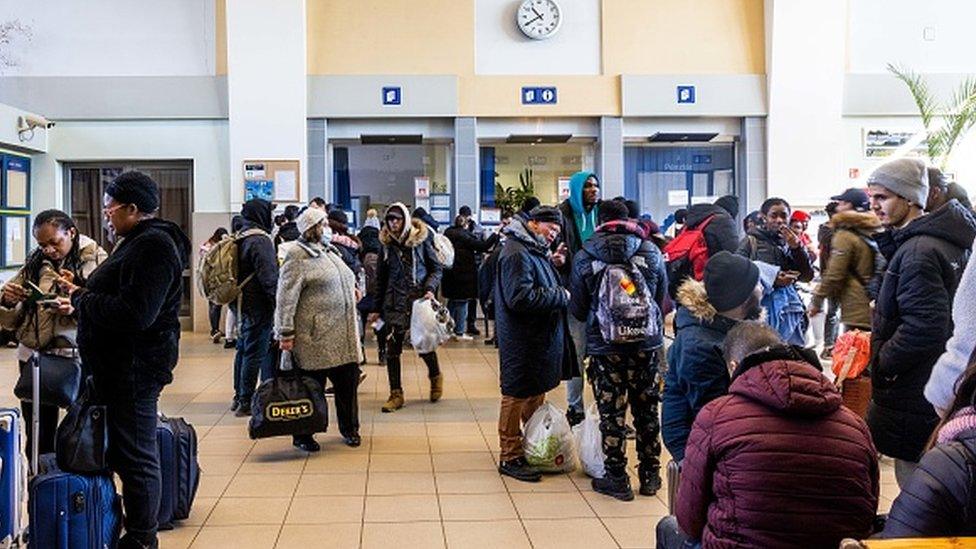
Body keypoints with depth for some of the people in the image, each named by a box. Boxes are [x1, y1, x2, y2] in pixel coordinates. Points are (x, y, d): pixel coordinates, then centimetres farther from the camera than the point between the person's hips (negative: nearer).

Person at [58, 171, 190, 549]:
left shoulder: (153, 247, -18)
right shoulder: (140, 242, 16)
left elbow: (133, 313, -26)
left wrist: (81, 298, -14)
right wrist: (82, 299, 14)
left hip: (136, 368, -11)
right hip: (122, 365, 11)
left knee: (135, 455, -2)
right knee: (125, 450, 16)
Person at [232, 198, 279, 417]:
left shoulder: (241, 239, 13)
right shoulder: (260, 240, -16)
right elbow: (268, 276, -21)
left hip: (244, 305, 10)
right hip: (259, 306, -10)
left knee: (243, 350, 17)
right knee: (255, 353, -5)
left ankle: (239, 397, 25)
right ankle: (246, 402, -1)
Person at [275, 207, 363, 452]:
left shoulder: (329, 251, 17)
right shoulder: (298, 256, -9)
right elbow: (286, 297, -14)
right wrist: (286, 333, -17)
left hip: (343, 335, 8)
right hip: (315, 336, -7)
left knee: (348, 381, 11)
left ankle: (349, 428, 27)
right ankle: (302, 436, 16)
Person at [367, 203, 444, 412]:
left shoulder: (421, 240, -1)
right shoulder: (386, 244, 6)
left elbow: (436, 268, 4)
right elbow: (381, 278, 12)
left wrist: (430, 289, -14)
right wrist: (376, 308, 11)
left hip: (420, 300, -2)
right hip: (395, 303, 2)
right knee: (392, 349, 0)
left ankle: (435, 376, 33)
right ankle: (396, 394, 10)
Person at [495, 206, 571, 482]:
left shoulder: (536, 252, 15)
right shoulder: (516, 253, -17)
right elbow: (521, 297, -26)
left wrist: (553, 265, 7)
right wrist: (560, 296, -18)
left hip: (541, 339, 10)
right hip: (522, 341, -10)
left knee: (537, 392, 19)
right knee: (517, 396, -2)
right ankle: (510, 457, 7)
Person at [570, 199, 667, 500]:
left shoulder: (584, 257, -6)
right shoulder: (651, 252, -1)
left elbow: (578, 309, 1)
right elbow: (662, 297, 8)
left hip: (605, 346, -2)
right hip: (647, 343, 2)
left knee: (612, 413, 6)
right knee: (647, 410, 13)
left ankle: (617, 479, 12)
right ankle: (650, 475, 23)